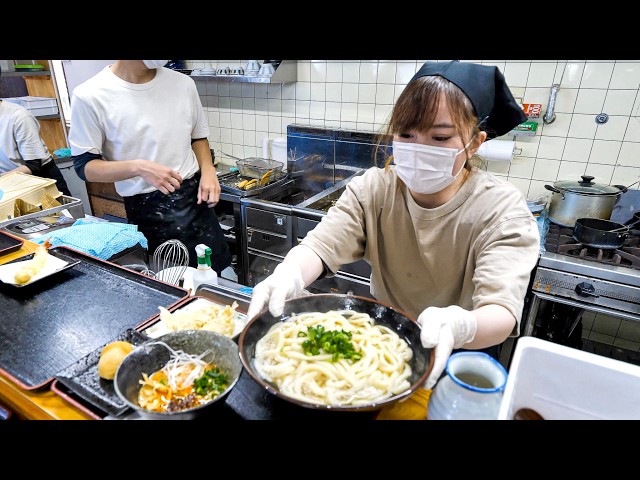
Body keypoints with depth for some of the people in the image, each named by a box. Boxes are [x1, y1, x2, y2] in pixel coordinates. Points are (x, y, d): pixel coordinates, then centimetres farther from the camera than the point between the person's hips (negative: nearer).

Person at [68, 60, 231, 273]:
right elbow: (84, 166, -5)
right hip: (145, 210, -2)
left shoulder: (183, 83, 1)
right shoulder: (90, 96, -9)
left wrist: (208, 170, -5)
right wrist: (139, 167, -22)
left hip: (195, 197, 3)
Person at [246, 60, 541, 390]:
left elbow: (502, 310, -28)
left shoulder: (504, 212, -17)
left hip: (461, 354, 0)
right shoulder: (373, 189, -10)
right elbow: (321, 245, -20)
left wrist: (457, 327, -50)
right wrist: (289, 274, -43)